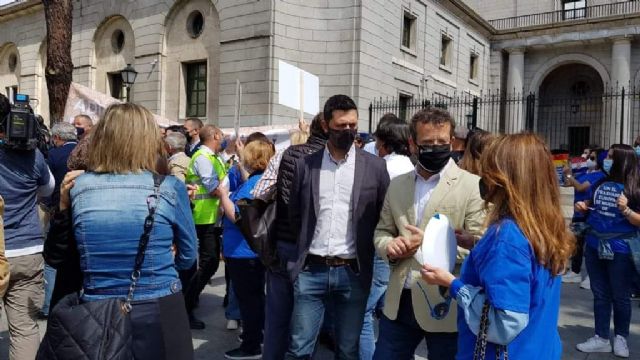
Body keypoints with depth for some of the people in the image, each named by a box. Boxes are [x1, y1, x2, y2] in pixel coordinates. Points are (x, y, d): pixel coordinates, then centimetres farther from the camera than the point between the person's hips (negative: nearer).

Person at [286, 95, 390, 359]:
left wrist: (367, 247, 4)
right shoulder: (305, 165, 3)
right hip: (311, 270, 1)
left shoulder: (375, 166, 0)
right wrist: (306, 243, 10)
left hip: (353, 272, 0)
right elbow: (293, 214, 12)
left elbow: (385, 216, 5)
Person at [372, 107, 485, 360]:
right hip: (399, 303, 4)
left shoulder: (473, 186, -8)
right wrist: (390, 246, -8)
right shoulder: (397, 185, 8)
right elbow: (381, 232, 13)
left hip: (444, 305, -4)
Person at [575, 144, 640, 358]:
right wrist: (583, 206, 0)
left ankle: (621, 337, 29)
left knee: (620, 296, 10)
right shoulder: (601, 182, 4)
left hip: (620, 249, -5)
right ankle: (602, 338, 24)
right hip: (594, 245, 5)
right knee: (600, 294, 13)